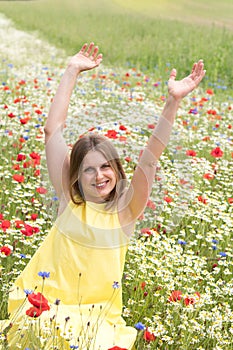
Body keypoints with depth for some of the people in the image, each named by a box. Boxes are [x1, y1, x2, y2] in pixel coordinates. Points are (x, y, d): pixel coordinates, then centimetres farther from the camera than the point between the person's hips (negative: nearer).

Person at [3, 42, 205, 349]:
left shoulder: (125, 208, -1)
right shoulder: (69, 199, 1)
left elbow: (151, 155, -12)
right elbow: (52, 130, -1)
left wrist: (173, 102, -23)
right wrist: (72, 72, -1)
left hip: (99, 317, 0)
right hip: (49, 305, 0)